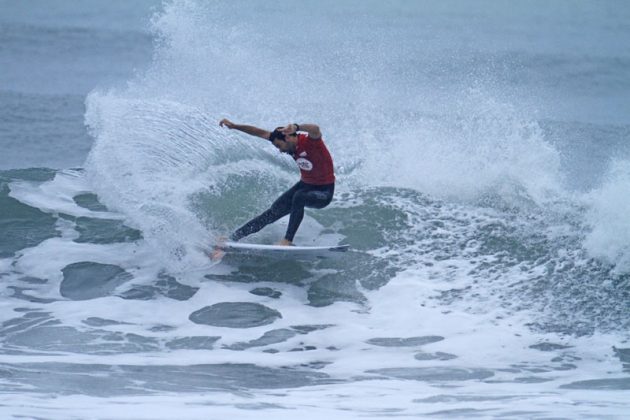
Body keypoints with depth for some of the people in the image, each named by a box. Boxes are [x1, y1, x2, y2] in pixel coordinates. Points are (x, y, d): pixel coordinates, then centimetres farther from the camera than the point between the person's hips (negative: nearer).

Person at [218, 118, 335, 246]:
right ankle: (233, 237, 2)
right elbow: (260, 133, 0)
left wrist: (296, 127, -70)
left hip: (324, 193, -7)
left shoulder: (310, 140, -25)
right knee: (273, 212, -1)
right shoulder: (291, 146, -5)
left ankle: (288, 240, -32)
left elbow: (315, 129, -51)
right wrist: (234, 126, -1)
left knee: (299, 197, -36)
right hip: (305, 184, 7)